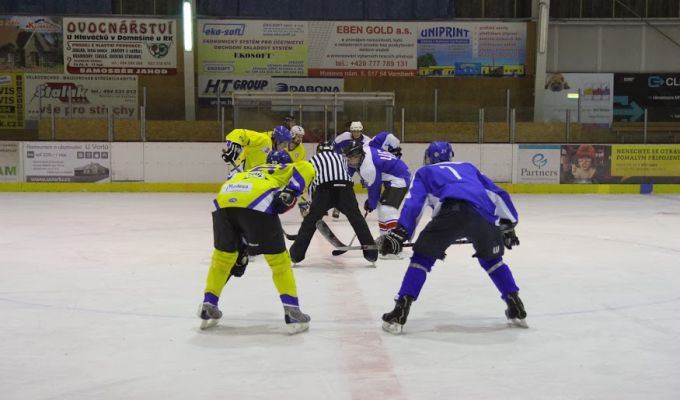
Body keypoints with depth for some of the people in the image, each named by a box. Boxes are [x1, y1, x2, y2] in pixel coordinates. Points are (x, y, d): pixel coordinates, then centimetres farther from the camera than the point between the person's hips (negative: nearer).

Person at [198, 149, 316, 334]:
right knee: (278, 257, 9)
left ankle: (208, 307, 29)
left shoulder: (247, 173, 45)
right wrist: (290, 193, -2)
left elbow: (242, 226, 45)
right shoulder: (284, 170, 31)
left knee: (222, 255, 26)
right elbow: (306, 167, 6)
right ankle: (292, 311, 6)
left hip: (223, 201, 5)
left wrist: (241, 251, 50)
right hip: (256, 204, -5)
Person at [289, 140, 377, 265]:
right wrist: (338, 206, 37)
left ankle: (297, 253, 12)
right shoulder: (341, 157, 35)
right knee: (357, 219, 14)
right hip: (345, 188, 1)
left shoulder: (313, 159, 29)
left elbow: (311, 183, 26)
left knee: (310, 220, 13)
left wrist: (317, 207, 35)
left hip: (324, 189, -1)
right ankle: (371, 252, 11)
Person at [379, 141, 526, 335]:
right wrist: (508, 224, 40)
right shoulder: (468, 167, 42)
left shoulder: (425, 172, 31)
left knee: (422, 256, 12)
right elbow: (498, 194, 35)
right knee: (491, 258, 28)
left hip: (452, 211, -3)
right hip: (484, 214, 3)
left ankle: (400, 312, 2)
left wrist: (399, 233, 6)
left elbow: (414, 202, 13)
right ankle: (516, 310, 25)